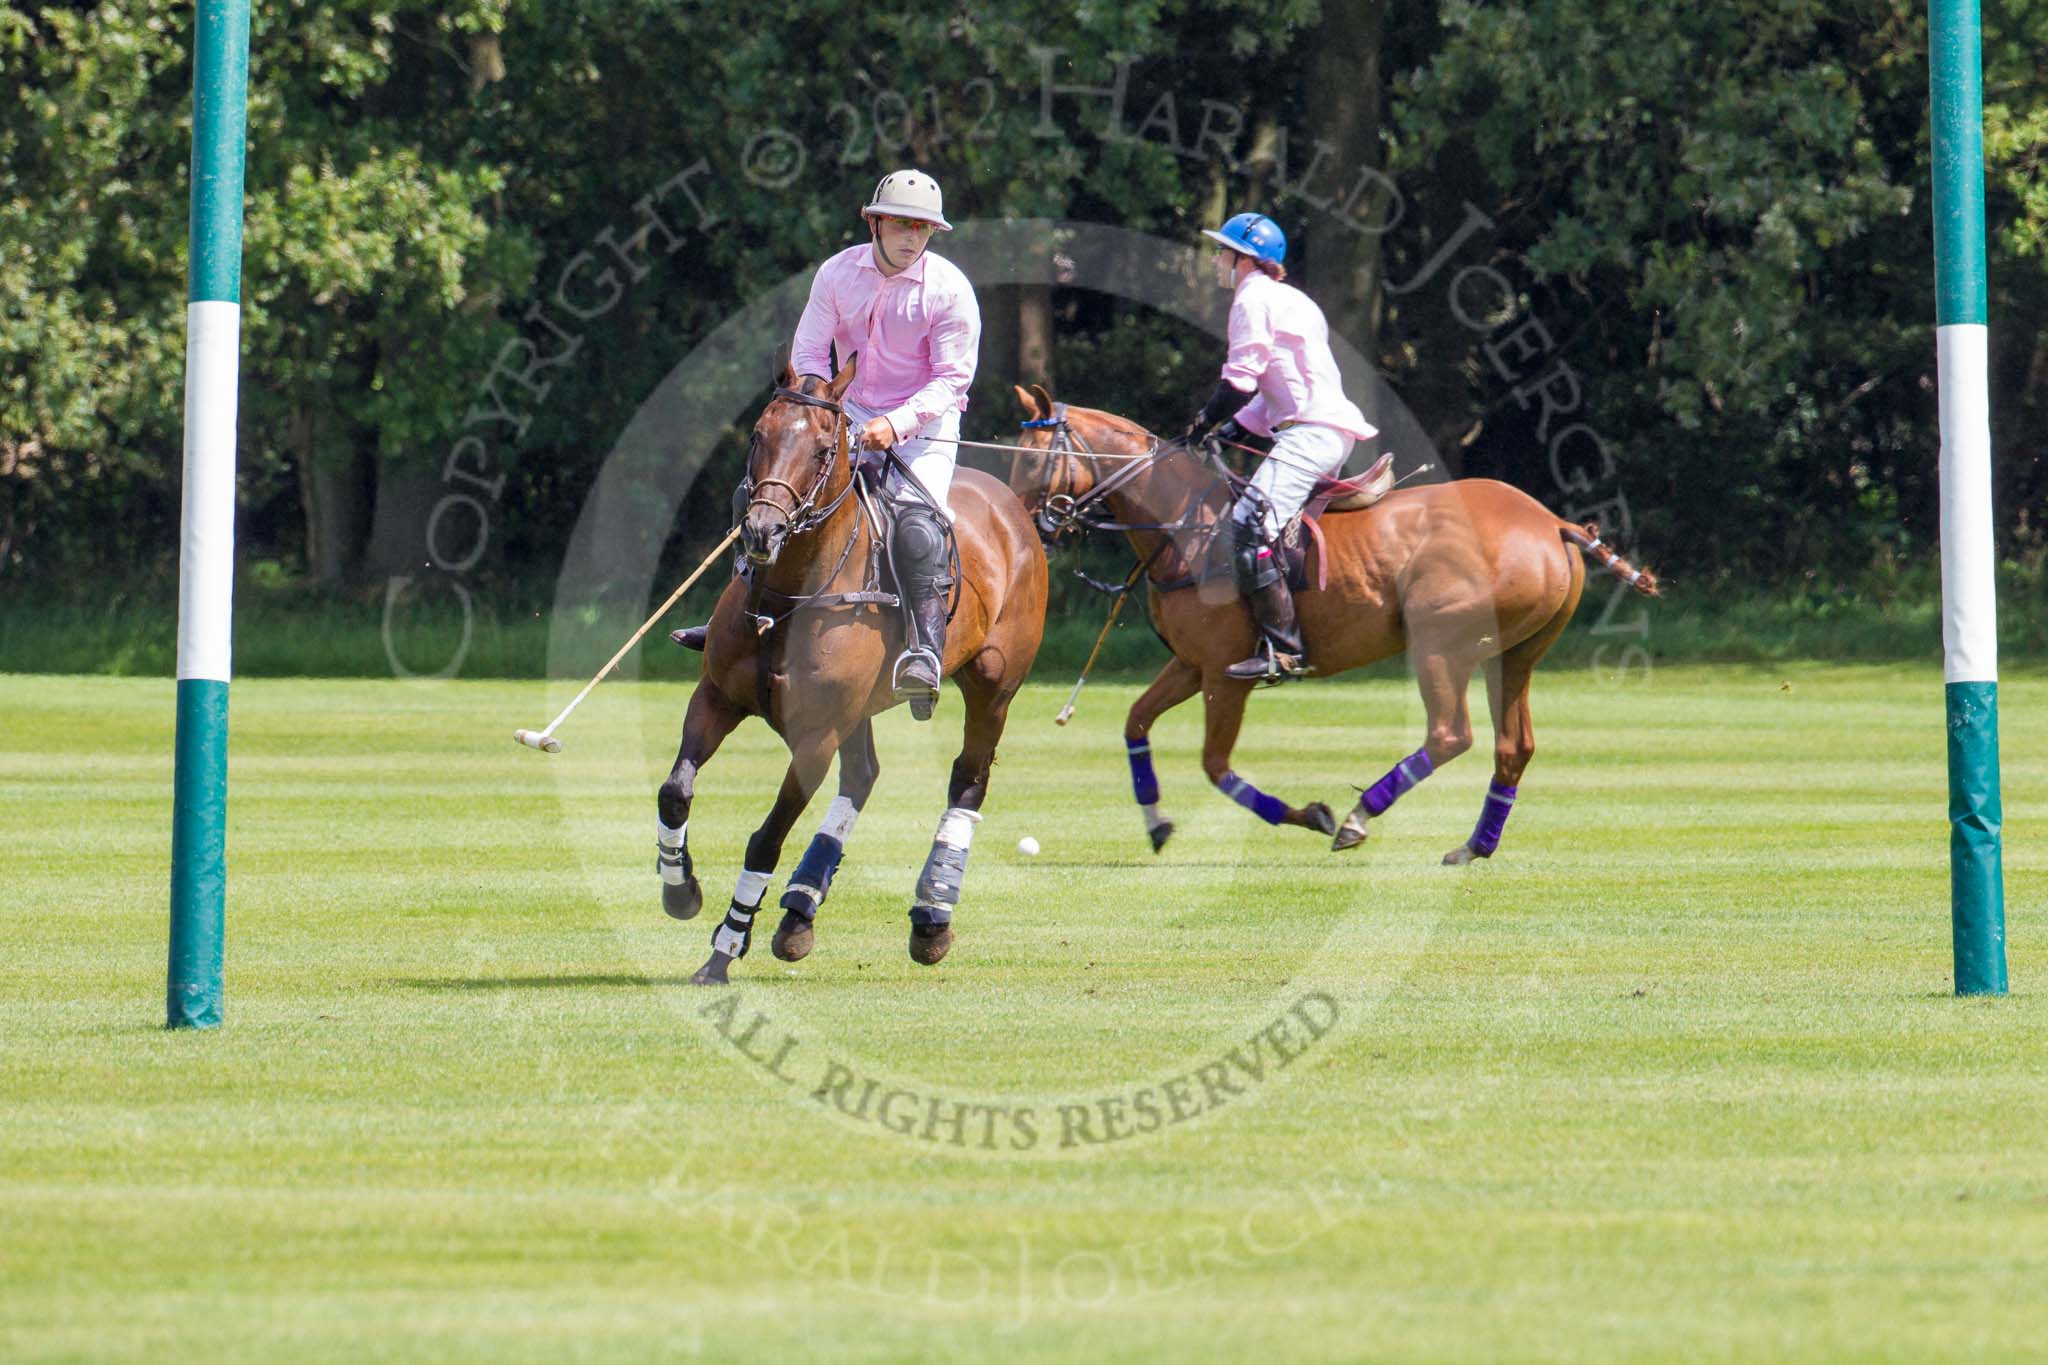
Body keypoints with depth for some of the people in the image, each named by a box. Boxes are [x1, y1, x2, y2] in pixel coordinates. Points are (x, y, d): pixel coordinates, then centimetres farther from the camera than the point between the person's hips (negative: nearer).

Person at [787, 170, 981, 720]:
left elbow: (951, 379, -12)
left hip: (924, 422, -4)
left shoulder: (949, 289, -10)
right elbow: (808, 354, 3)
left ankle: (927, 652, -37)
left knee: (915, 515, -29)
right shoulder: (838, 273, -1)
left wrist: (896, 425, -26)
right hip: (850, 415, 4)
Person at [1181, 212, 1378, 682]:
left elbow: (1241, 381, -10)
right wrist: (1235, 428, 18)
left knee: (1248, 523, -21)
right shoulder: (1290, 300, 27)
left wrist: (1202, 424, 3)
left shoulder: (1254, 299, -4)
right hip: (1333, 430, 11)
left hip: (1312, 430, -11)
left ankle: (1282, 648, -29)